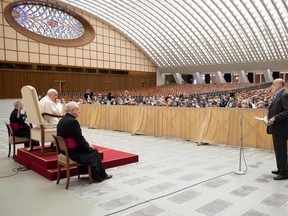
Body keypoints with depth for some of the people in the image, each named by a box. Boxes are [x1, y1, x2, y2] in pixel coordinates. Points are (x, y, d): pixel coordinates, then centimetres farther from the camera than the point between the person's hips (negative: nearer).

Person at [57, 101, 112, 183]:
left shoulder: (62, 120, 7)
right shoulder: (73, 121, -23)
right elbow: (79, 139, -22)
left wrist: (87, 145, 9)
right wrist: (88, 146, -3)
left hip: (65, 150, 9)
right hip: (72, 152, -9)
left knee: (90, 149, 22)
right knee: (94, 152, 9)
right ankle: (100, 176, 23)